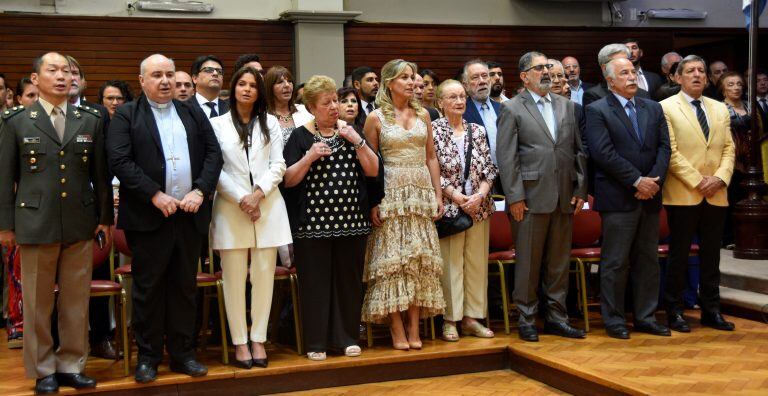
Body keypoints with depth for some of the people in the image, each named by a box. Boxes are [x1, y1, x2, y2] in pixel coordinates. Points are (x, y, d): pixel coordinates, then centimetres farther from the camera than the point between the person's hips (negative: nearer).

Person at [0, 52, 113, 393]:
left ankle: (71, 365, 20)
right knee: (37, 303, 5)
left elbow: (101, 173, 10)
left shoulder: (90, 121, 8)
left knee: (77, 301, 7)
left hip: (81, 224, 2)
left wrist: (105, 217, 8)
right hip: (36, 224, -2)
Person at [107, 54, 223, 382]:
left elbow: (213, 153, 8)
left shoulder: (192, 111, 13)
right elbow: (120, 161, -10)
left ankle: (183, 353, 19)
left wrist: (201, 190, -8)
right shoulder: (126, 115, 1)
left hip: (190, 214, 4)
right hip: (148, 216, -3)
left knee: (185, 287, 9)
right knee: (148, 289, 3)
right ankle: (148, 356, 14)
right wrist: (155, 195, -16)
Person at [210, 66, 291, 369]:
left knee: (264, 276, 2)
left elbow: (278, 165, 5)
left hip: (268, 206, 2)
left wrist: (258, 194, -9)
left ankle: (258, 339, 11)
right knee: (234, 279, 1)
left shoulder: (271, 123, 11)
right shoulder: (218, 124, 4)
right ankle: (239, 341, 9)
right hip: (231, 208, -2)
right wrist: (241, 199, -10)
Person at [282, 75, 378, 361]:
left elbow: (373, 170, 4)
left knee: (348, 279, 6)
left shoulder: (349, 132, 10)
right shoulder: (301, 136, 2)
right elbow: (288, 180, -3)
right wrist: (310, 157, -17)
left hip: (351, 220, 3)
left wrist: (358, 141, -8)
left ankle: (347, 336, 18)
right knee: (316, 281, 0)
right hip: (313, 222, -3)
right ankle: (316, 342, 10)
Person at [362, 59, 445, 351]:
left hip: (421, 194, 4)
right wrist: (372, 203, -9)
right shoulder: (376, 118, -1)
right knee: (392, 260, -3)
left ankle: (414, 329, 8)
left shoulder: (422, 115, 10)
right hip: (391, 193, -4)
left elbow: (431, 158, 12)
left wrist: (438, 195, 6)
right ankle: (398, 331, 2)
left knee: (420, 259, 2)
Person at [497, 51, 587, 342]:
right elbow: (506, 157, -5)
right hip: (531, 197, -4)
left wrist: (580, 190, 5)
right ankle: (527, 319, 12)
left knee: (559, 261, 10)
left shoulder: (566, 106, 14)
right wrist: (514, 197, -10)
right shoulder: (512, 109, 0)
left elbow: (579, 151, 13)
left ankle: (556, 317, 20)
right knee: (528, 262, 1)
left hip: (564, 198, 5)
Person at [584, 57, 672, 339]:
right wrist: (637, 181, -15)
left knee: (648, 260, 10)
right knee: (615, 262, -1)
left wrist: (654, 180, -8)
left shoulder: (653, 109, 15)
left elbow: (664, 147, 8)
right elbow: (603, 153, -13)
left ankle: (646, 317, 20)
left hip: (650, 197, 6)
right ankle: (614, 321, 9)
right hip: (618, 198, -5)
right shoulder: (597, 111, -3)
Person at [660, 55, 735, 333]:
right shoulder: (666, 108, -2)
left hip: (716, 195, 5)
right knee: (679, 255, 2)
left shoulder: (720, 109, 15)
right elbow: (670, 151, -10)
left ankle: (711, 310, 18)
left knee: (711, 256, 10)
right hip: (683, 194, -5)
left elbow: (728, 147, 11)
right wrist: (697, 180, -14)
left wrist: (720, 177, -6)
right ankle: (674, 312, 11)